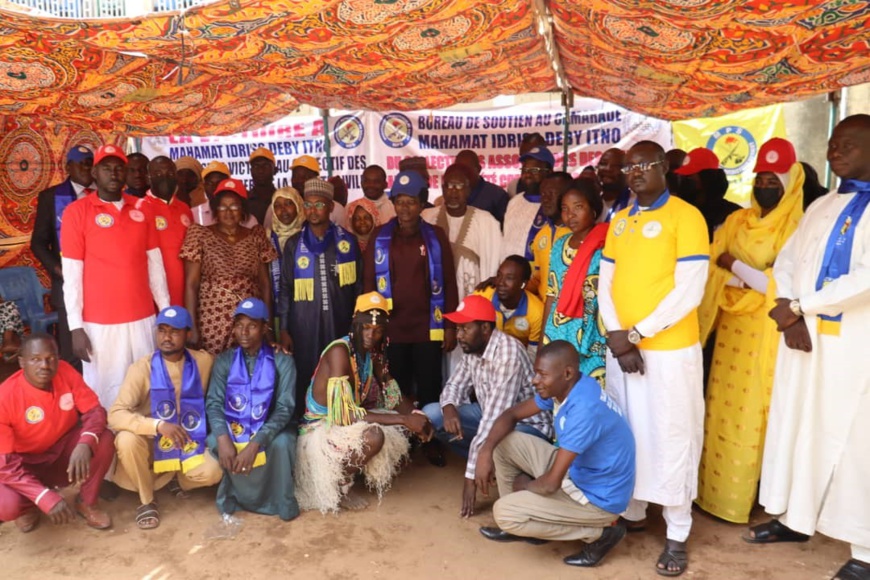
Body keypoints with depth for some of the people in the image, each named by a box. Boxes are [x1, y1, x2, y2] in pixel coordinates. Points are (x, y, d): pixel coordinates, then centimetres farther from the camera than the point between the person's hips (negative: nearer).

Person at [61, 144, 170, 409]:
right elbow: (72, 274, -5)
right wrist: (76, 326, -8)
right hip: (99, 323, -3)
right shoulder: (76, 211, -4)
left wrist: (166, 310, 8)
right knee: (106, 392, 4)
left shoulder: (143, 208, 7)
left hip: (143, 318, 3)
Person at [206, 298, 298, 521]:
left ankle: (280, 501, -10)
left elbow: (285, 408, -14)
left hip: (268, 428, -2)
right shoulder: (224, 360, 1)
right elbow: (213, 403, -7)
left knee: (281, 443, -34)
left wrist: (256, 442, -29)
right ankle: (232, 495, -4)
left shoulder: (282, 361, -7)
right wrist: (223, 438, -28)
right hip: (232, 427, 2)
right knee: (212, 442, -29)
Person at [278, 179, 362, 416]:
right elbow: (286, 289, 6)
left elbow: (358, 285, 8)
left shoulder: (348, 241, 5)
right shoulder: (294, 244, 5)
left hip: (341, 323, 0)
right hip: (304, 324, 0)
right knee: (306, 379, 3)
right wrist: (284, 329, 2)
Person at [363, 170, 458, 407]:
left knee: (429, 389, 7)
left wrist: (450, 325, 0)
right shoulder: (380, 237, 4)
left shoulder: (436, 236, 2)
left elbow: (449, 283, 3)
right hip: (391, 329, 1)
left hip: (428, 328, 0)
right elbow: (368, 282, 6)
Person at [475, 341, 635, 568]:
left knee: (504, 513, -16)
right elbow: (512, 414, 6)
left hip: (598, 496, -9)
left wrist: (522, 484, -8)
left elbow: (551, 483, -31)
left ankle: (599, 534, -3)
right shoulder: (562, 387, -5)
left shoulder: (585, 409, -33)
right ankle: (523, 522, 17)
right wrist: (486, 451, -11)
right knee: (504, 441, 1)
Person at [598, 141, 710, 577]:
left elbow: (688, 292, -13)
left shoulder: (686, 216, -6)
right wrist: (617, 339, -6)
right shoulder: (618, 222, 12)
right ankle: (631, 512, 30)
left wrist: (636, 333, -13)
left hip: (668, 349, -5)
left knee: (671, 438, 3)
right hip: (622, 349, 5)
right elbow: (605, 285, 9)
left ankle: (677, 534, 16)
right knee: (626, 434, 13)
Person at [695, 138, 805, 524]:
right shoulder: (735, 222, 8)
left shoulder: (798, 227, -8)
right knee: (722, 412, 10)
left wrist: (738, 267, -14)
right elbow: (715, 274, 2)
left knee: (754, 417, 1)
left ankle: (742, 500, 14)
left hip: (769, 336, -5)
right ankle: (714, 492, 22)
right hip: (732, 330, 5)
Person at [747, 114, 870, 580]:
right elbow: (785, 263, 12)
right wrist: (791, 317, -5)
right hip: (803, 335, 6)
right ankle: (794, 518, 29)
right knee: (794, 426, 12)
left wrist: (800, 306, -14)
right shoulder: (820, 207, 15)